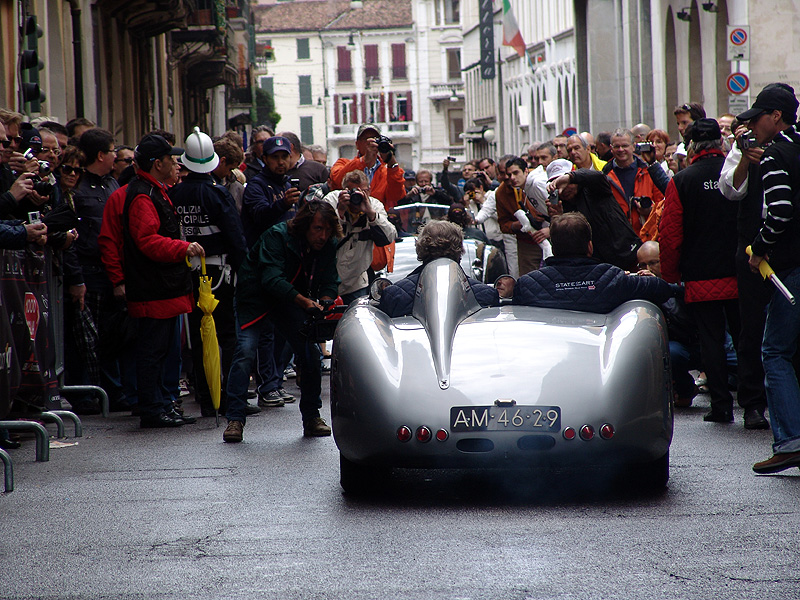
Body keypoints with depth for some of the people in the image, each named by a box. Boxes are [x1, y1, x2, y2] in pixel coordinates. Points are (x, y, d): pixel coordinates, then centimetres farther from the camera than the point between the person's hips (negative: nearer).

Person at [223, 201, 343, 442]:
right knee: (245, 351, -19)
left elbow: (330, 283, -9)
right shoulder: (277, 236, -26)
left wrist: (324, 304, -33)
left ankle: (311, 417, 8)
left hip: (291, 304, 5)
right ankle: (235, 419, -16)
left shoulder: (328, 247, -9)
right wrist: (305, 302, -47)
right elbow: (272, 279, -36)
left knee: (311, 354, -6)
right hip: (256, 298, -5)